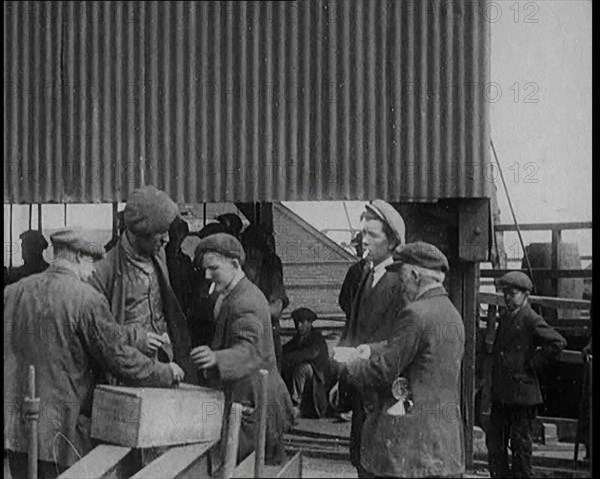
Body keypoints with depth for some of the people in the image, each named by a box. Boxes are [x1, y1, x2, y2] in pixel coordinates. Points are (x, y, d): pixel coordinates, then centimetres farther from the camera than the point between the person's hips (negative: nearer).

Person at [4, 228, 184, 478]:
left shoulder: (13, 292, 5)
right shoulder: (87, 299, -12)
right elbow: (119, 357, -9)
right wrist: (167, 373, 4)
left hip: (14, 425, 6)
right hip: (60, 428, -5)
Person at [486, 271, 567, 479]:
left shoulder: (532, 320, -11)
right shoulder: (505, 318, 14)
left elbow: (558, 343, -19)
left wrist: (533, 362, -14)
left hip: (522, 391, -8)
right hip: (500, 393, 8)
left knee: (520, 442, 1)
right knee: (494, 439, 9)